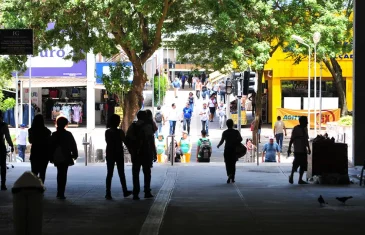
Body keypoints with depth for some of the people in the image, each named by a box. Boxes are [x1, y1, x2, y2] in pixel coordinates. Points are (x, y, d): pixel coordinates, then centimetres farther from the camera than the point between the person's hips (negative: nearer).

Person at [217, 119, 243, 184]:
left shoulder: (225, 132, -2)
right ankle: (232, 178, 11)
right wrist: (236, 144, 4)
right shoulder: (236, 132, 1)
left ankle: (229, 174, -23)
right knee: (233, 164, 11)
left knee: (228, 164, 3)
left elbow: (222, 141, -7)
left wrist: (218, 145, 10)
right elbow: (240, 139, -11)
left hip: (227, 150, -1)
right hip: (234, 150, 1)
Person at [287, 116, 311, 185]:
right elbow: (292, 139, -9)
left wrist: (308, 148, 18)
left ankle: (300, 179, 8)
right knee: (296, 163, -8)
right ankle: (291, 176, 14)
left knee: (303, 165, 3)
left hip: (304, 150, 7)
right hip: (298, 150, -7)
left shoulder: (305, 129, 13)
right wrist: (289, 148, -12)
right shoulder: (296, 129, -7)